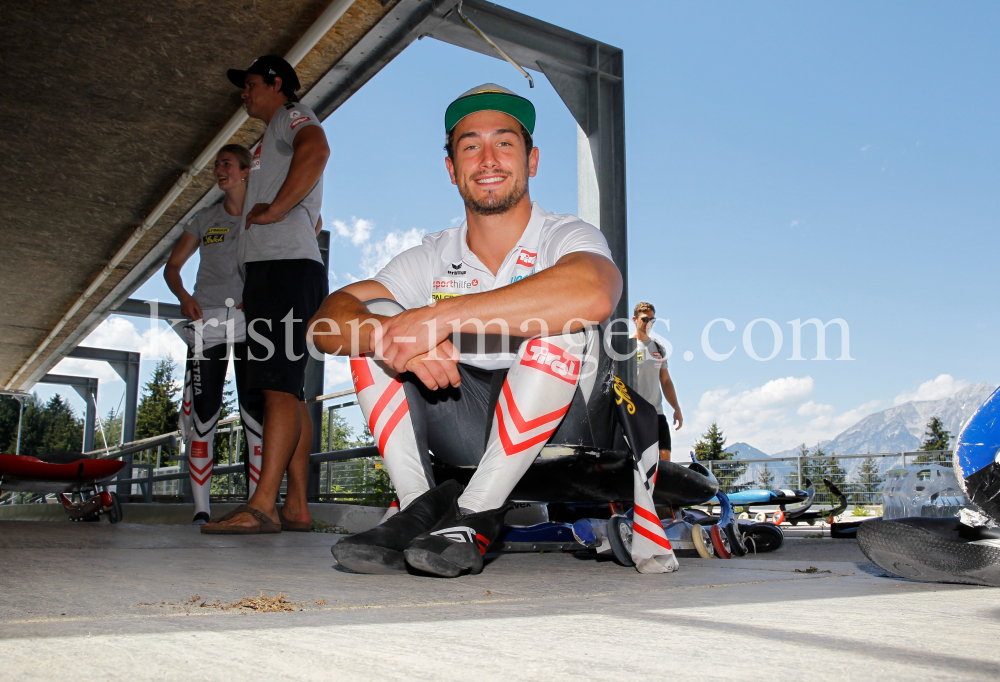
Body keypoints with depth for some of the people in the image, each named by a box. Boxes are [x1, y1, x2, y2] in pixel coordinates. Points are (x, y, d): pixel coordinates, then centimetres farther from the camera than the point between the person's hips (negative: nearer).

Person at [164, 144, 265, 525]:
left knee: (256, 409, -11)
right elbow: (172, 266, 20)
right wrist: (183, 297, -1)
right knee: (203, 411, -5)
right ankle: (201, 509, -2)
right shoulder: (205, 219, 19)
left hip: (251, 321, -2)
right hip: (207, 317, 2)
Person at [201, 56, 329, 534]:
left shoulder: (293, 115, 5)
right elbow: (313, 221, 38)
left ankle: (262, 506, -22)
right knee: (287, 389, 4)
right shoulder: (277, 138, 35)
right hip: (271, 270, 11)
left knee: (280, 385, -17)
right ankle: (296, 507, 4)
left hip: (285, 265, -11)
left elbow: (316, 150, -22)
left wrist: (274, 209, -19)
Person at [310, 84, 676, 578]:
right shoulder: (433, 258, 5)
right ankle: (418, 507, -18)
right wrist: (396, 337, -31)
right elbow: (325, 323, -7)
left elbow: (594, 293, -35)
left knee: (560, 321, -30)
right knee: (374, 315, -9)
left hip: (561, 427, -3)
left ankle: (475, 518, -27)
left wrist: (440, 317, -36)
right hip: (470, 428, 4)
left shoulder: (567, 237, -7)